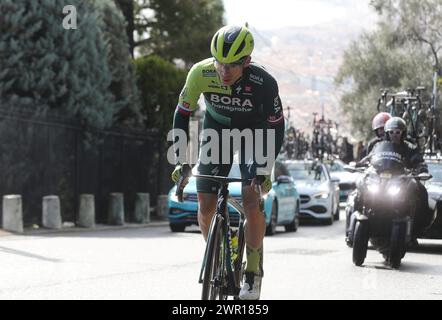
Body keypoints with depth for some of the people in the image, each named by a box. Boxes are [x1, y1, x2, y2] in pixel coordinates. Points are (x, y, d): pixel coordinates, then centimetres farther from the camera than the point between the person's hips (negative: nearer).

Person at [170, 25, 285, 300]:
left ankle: (253, 273, -6)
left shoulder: (263, 82, -33)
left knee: (252, 200, -19)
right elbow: (182, 114, -13)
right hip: (217, 129, 2)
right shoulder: (201, 73, -28)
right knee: (205, 206, -6)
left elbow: (276, 128, -20)